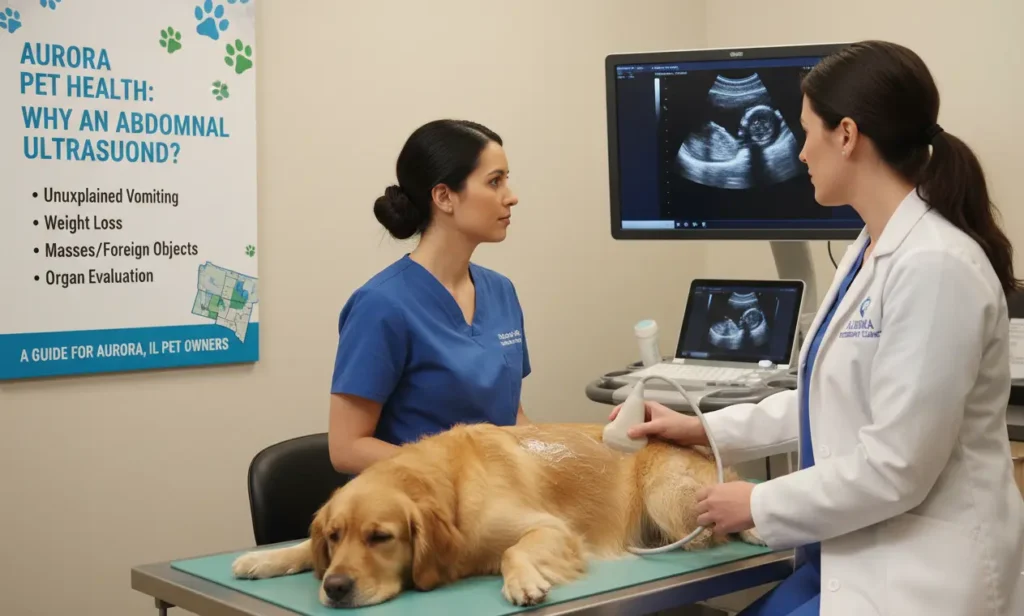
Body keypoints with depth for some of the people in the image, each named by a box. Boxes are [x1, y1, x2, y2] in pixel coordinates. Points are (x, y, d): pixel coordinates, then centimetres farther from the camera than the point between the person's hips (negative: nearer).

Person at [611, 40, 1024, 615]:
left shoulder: (934, 265, -23)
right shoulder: (873, 249, 7)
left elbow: (894, 467, -24)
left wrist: (760, 505, -12)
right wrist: (706, 428, 16)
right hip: (858, 553, 8)